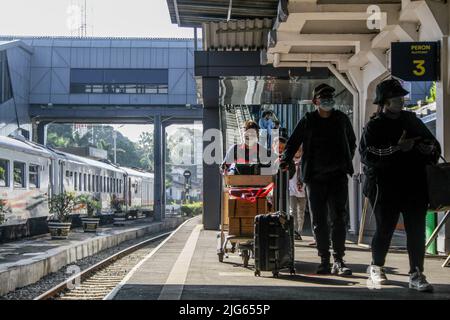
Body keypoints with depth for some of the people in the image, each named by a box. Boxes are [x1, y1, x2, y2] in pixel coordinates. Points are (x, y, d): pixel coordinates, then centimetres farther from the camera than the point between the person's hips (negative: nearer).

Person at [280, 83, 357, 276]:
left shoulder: (341, 119, 10)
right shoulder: (308, 121, 4)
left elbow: (352, 142, 22)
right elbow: (293, 143, 4)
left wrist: (347, 163, 12)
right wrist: (285, 160, -10)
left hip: (338, 176, 1)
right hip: (315, 178, 0)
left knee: (338, 218, -6)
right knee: (319, 221, 3)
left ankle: (338, 260, -4)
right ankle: (324, 261, 11)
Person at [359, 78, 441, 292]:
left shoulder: (411, 120, 14)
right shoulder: (374, 126, -1)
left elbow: (432, 142, 20)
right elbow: (366, 155, -16)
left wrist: (430, 151, -4)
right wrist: (397, 148, -20)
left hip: (415, 186, 4)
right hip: (386, 188, -4)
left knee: (417, 232, 1)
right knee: (384, 230, 5)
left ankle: (416, 275, 7)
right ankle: (376, 267, 26)